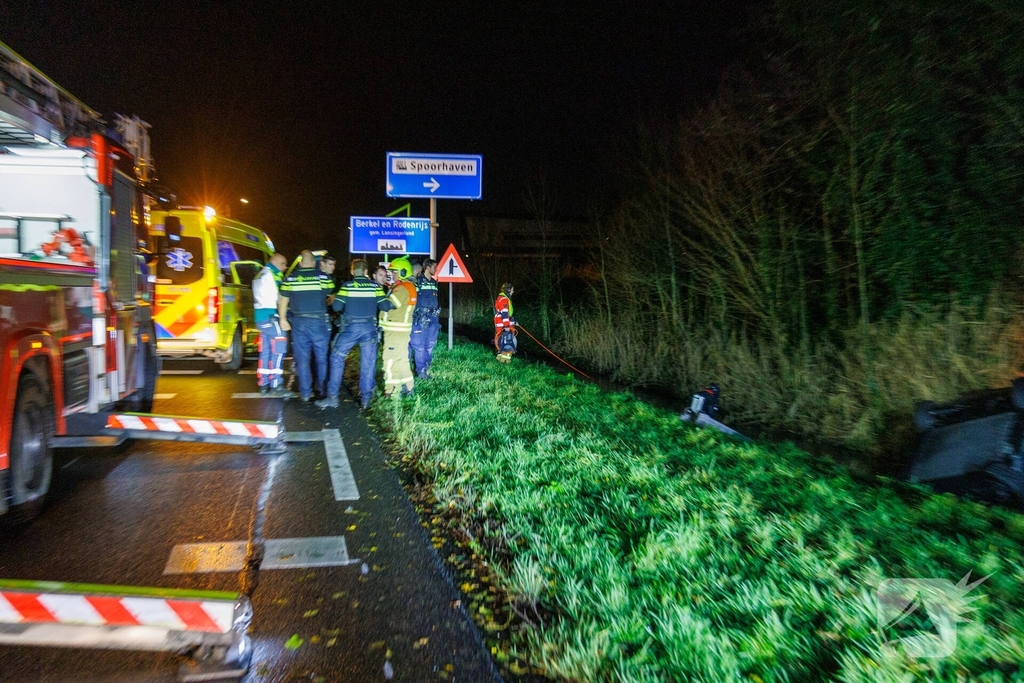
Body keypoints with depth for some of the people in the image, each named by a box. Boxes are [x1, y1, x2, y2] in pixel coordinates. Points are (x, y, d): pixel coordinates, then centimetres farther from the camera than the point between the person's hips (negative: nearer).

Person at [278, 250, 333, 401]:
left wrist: (283, 319, 14)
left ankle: (305, 392, 8)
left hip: (298, 322, 1)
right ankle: (322, 388, 19)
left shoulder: (290, 278, 2)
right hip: (318, 322, -1)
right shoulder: (323, 277, -2)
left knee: (302, 358, 6)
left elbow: (282, 300, 4)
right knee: (322, 357, 12)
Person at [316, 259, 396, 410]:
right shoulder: (375, 286, 2)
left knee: (337, 358, 8)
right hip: (369, 328, 2)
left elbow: (337, 306, -6)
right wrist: (392, 303, 18)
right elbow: (385, 306, -3)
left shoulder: (347, 286, -2)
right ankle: (365, 398, 12)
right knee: (368, 363, 9)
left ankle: (332, 397, 5)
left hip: (351, 327, -2)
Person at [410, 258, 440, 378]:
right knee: (419, 345, -5)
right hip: (420, 318, -6)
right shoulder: (417, 281, -5)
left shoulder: (434, 282, 15)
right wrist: (418, 315, -13)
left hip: (433, 318, 6)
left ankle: (426, 369, 16)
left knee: (430, 345, 8)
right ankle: (421, 371, 3)